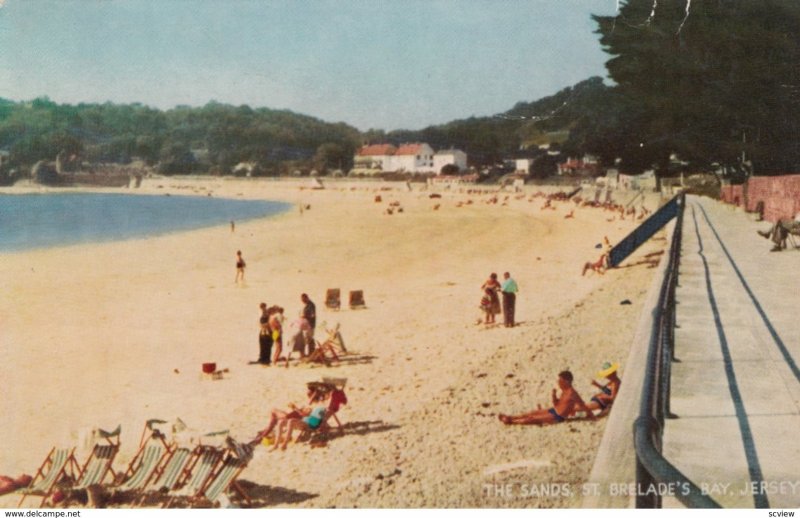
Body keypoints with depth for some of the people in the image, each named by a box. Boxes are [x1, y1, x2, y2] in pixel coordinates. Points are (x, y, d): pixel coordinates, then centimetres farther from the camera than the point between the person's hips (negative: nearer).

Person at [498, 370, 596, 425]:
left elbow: (583, 406, -17)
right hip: (553, 411, 10)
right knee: (532, 413, 6)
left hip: (557, 417, -10)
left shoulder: (572, 394, -19)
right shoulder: (564, 392, 11)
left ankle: (511, 421, -7)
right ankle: (510, 417, 6)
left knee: (533, 418, -8)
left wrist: (590, 415, -12)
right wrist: (554, 395, 0)